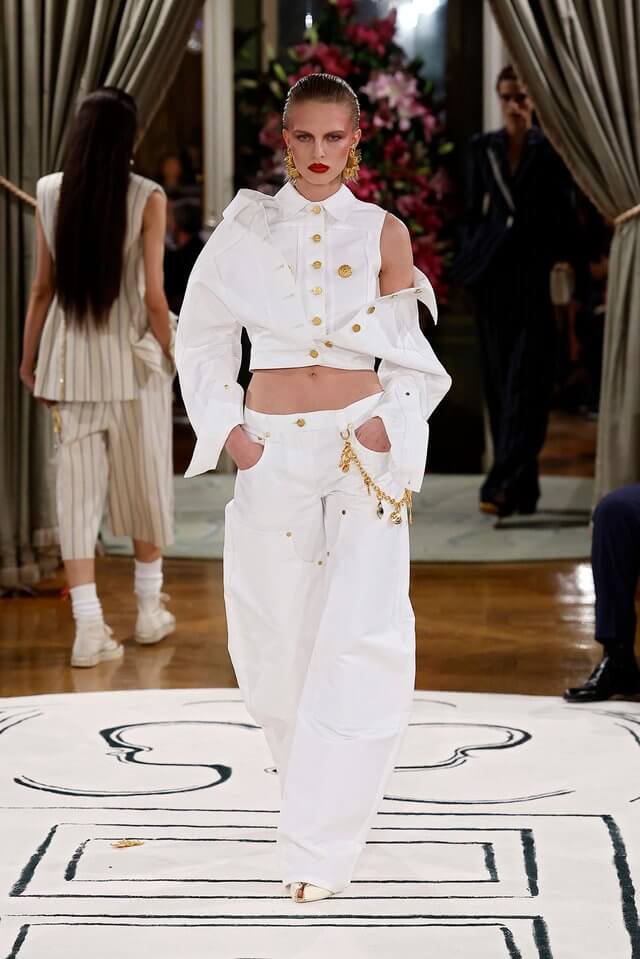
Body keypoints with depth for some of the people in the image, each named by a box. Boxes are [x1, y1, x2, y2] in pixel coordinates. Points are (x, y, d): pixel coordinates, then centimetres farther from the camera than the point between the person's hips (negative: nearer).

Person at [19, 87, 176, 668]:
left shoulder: (51, 194, -2)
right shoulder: (147, 198, -10)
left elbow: (43, 288, 2)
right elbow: (153, 295, -12)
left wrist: (29, 357, 13)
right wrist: (170, 351, 4)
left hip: (72, 359, 2)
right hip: (133, 358, -2)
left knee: (78, 489, 3)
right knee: (144, 482, 15)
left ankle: (90, 628, -4)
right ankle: (150, 609, 28)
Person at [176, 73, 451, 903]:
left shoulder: (383, 233, 4)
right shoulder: (247, 227, 4)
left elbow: (410, 353, 7)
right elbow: (201, 338, 10)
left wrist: (389, 425, -9)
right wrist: (227, 430, 0)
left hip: (363, 455, -1)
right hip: (274, 454, 1)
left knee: (363, 637, -12)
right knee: (276, 642, 8)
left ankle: (322, 843, -5)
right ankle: (304, 772, 37)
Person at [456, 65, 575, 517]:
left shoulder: (551, 149, 0)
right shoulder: (483, 148, 10)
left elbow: (563, 214, -2)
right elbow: (474, 211, 12)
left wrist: (562, 265, -10)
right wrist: (467, 264, 6)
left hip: (535, 272, -4)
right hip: (494, 272, 4)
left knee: (525, 379, -10)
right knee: (500, 379, 4)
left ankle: (504, 482, -16)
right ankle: (521, 485, 10)